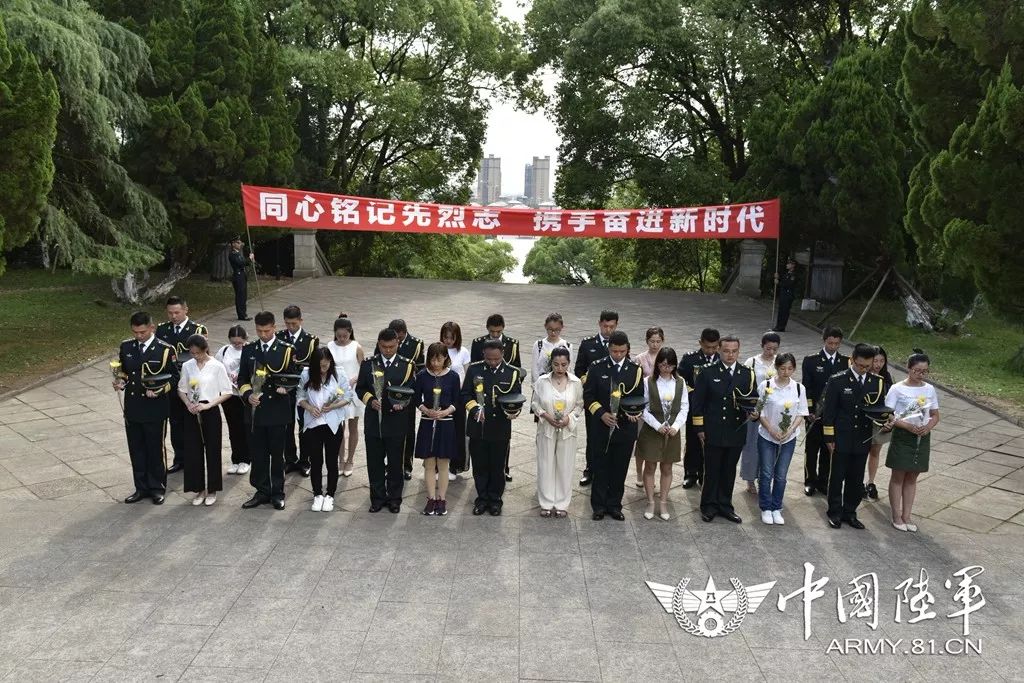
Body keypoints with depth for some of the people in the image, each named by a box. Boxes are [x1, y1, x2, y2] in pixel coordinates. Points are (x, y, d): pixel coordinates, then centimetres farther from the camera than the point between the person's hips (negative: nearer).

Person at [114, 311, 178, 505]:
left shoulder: (165, 350, -8)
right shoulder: (126, 347, 4)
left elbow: (174, 377, -3)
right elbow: (121, 371, 17)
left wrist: (160, 390, -19)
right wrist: (120, 381, -5)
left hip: (155, 410, -4)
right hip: (132, 408, 4)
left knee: (156, 450, 7)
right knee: (136, 450, 12)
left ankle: (157, 488, 20)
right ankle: (142, 488, 24)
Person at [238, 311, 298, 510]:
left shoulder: (287, 350, -2)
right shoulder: (248, 349, 6)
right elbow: (242, 378, 9)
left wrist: (285, 387, -20)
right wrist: (248, 395, -9)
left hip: (278, 410, -2)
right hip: (255, 410, 2)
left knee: (277, 454, 7)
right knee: (258, 454, 8)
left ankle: (277, 493, 19)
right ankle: (262, 492, 21)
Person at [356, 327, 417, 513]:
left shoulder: (407, 365, 0)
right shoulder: (368, 364, 3)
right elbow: (360, 388, 8)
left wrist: (402, 403, -18)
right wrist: (370, 400, -11)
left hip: (396, 422, -1)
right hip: (373, 421, 1)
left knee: (395, 462, 8)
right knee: (374, 462, 9)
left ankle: (394, 498, 21)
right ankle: (377, 498, 22)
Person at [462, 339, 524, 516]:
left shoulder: (513, 373, -2)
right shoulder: (474, 369, 0)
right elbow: (465, 394, 3)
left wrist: (513, 412, -21)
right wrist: (474, 408, -15)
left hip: (500, 429, -1)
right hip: (477, 427, 1)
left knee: (497, 466, 9)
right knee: (479, 466, 11)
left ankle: (495, 499, 24)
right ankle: (482, 498, 26)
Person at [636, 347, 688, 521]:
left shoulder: (680, 383, 1)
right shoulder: (648, 382, -7)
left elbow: (684, 408, 2)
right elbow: (643, 408, -7)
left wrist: (676, 426, -12)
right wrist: (657, 426, -14)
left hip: (672, 432, 2)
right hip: (651, 430, -2)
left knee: (667, 468, 10)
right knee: (650, 467, 6)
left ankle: (663, 503, 20)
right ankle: (650, 503, 17)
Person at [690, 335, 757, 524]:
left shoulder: (747, 374, 5)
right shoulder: (707, 372, -2)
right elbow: (698, 401, -1)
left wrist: (754, 413, -14)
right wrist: (699, 428, -4)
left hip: (736, 432, 3)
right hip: (713, 432, -2)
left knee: (729, 471, 13)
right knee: (711, 470, 5)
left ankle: (725, 506, 26)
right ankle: (709, 506, 19)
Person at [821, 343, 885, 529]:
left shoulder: (877, 382, 2)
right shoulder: (837, 380, -8)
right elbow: (828, 411, -5)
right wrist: (829, 438, -7)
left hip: (863, 439, 3)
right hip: (841, 439, -3)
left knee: (856, 480, 11)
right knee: (837, 477, 7)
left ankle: (849, 512, 25)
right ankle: (835, 513, 21)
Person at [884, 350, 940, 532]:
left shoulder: (930, 389, 3)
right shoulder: (897, 389, -10)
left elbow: (935, 415, 9)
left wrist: (928, 426, -10)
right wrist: (907, 426, -22)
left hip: (922, 437, 4)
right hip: (902, 436, -4)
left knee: (912, 478, 12)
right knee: (898, 477, 5)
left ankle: (906, 516, 21)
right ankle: (897, 516, 16)